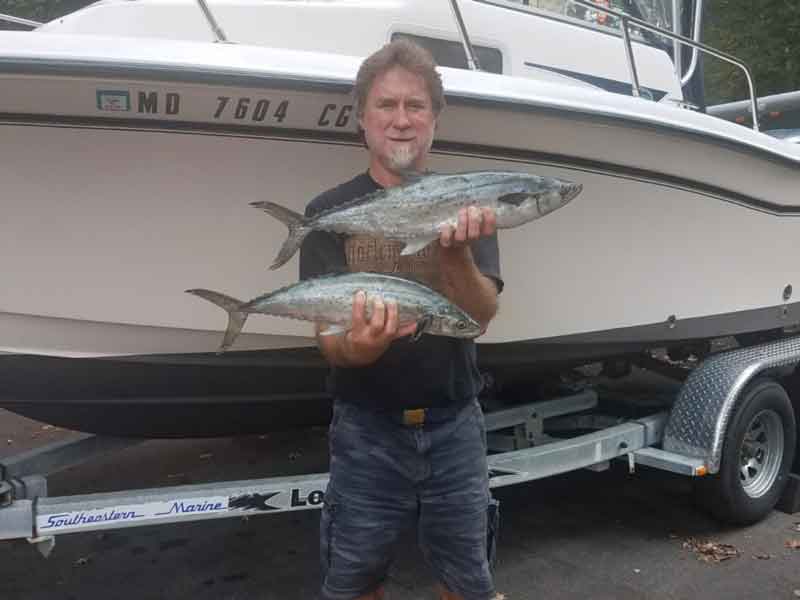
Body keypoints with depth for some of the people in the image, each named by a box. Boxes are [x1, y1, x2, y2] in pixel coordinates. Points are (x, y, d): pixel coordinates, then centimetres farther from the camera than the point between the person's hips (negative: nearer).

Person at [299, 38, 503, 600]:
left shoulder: (465, 205, -1)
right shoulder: (330, 211, -5)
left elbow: (480, 315, -11)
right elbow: (329, 337, -11)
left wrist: (456, 251, -31)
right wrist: (358, 346, -34)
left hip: (455, 426, 1)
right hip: (367, 429, -1)